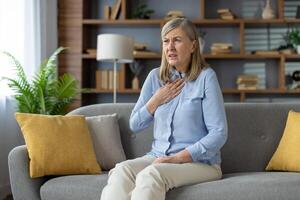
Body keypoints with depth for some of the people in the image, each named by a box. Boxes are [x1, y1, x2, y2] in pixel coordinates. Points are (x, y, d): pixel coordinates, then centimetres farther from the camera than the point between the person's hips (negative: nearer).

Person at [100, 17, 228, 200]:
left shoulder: (205, 77, -5)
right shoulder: (155, 77, 10)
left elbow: (219, 134, -11)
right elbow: (135, 125, 13)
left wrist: (178, 158, -19)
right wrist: (157, 100, -3)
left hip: (200, 161, -4)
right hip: (158, 157, 4)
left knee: (150, 175, -35)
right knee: (121, 171, -28)